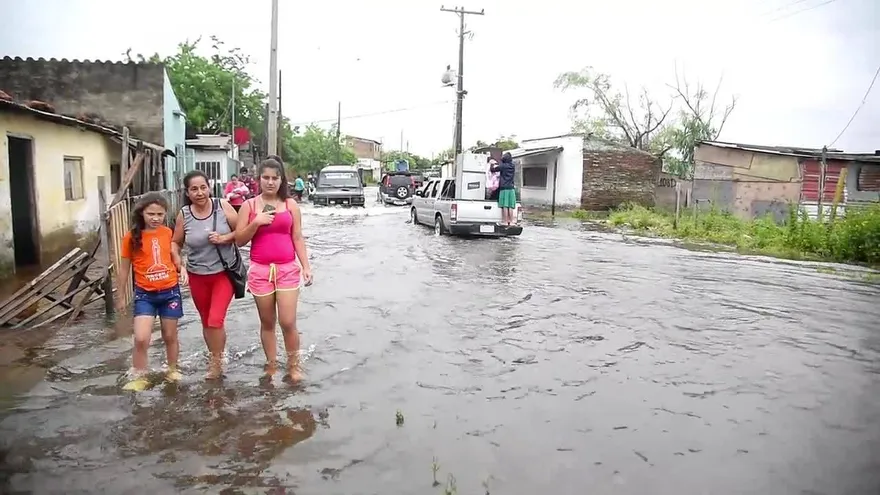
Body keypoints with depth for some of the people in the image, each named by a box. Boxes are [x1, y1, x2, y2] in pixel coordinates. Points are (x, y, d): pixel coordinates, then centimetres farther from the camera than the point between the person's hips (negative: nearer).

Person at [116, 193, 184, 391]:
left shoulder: (167, 233, -2)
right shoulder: (131, 237, -9)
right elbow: (124, 268, 0)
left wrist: (182, 270, -6)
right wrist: (120, 296, 4)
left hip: (170, 291, 2)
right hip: (145, 294, -2)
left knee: (170, 336, 14)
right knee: (141, 339, -11)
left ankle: (172, 371, 34)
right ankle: (139, 377, 10)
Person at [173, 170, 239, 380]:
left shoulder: (223, 206, -11)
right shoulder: (183, 215, -6)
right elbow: (175, 243, 7)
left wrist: (224, 238, -20)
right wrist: (180, 266, -5)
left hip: (224, 273, -3)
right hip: (197, 276, 3)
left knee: (216, 319, -12)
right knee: (206, 321, 15)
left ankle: (216, 361, 9)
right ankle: (215, 359, 35)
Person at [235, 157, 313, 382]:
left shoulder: (291, 205, 3)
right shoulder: (249, 205, 3)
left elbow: (298, 238, 5)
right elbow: (239, 240, 1)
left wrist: (306, 266, -2)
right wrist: (256, 223, -15)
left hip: (288, 269, -1)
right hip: (260, 270, 1)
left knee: (288, 322, -5)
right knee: (267, 322, 11)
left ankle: (294, 365, 14)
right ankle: (271, 365, 25)